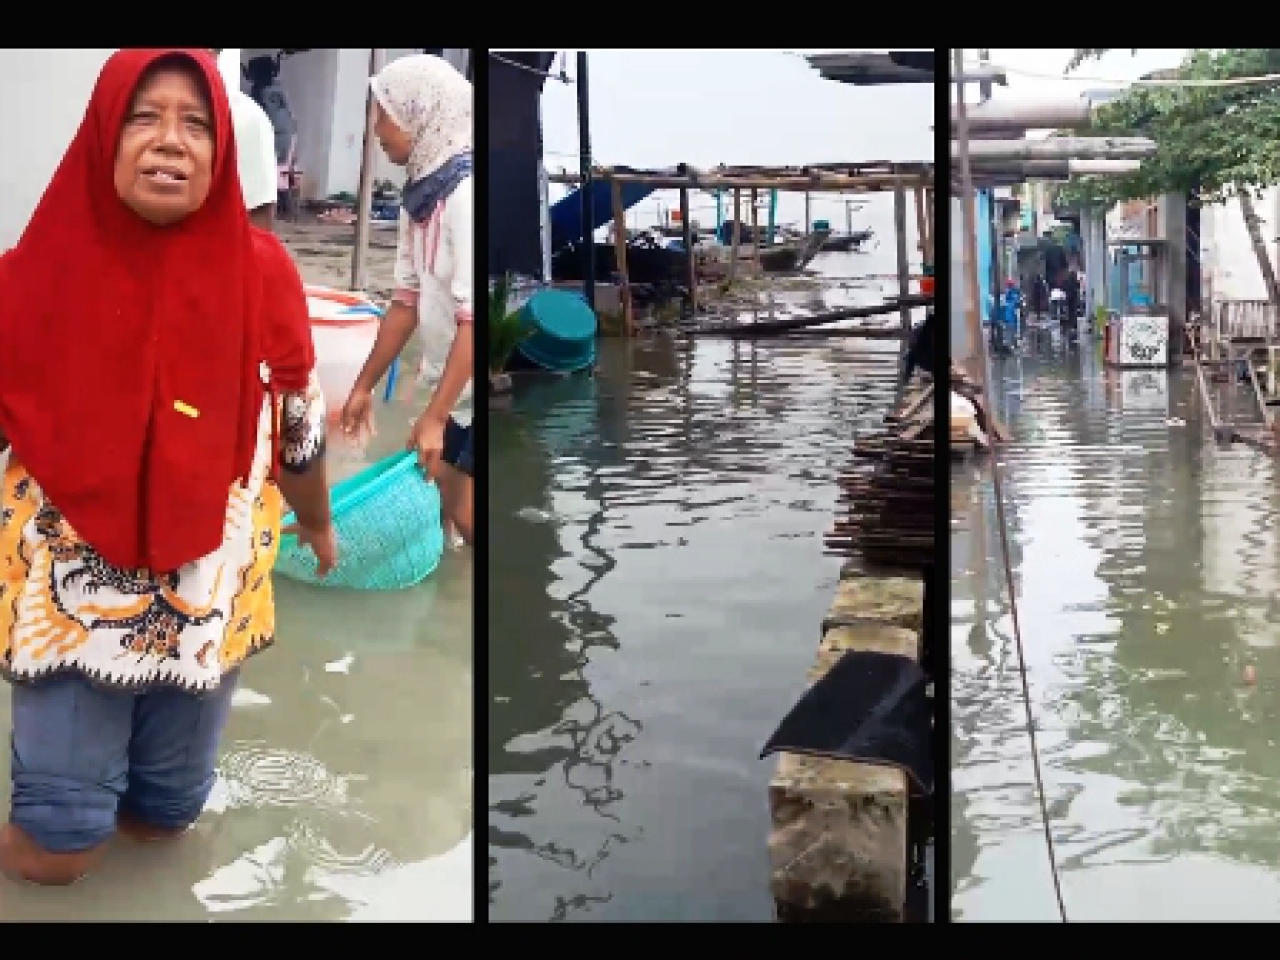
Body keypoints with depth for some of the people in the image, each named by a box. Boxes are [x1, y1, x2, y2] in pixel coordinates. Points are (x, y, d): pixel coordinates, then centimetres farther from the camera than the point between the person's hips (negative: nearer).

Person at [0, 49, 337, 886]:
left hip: (207, 593, 1)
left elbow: (299, 424, 5)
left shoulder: (261, 271, -8)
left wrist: (317, 524, 19)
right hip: (70, 592, -1)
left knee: (167, 811, 17)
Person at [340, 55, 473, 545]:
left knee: (466, 507, -6)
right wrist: (364, 386, 15)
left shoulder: (466, 195, -22)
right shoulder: (423, 193, 5)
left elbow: (474, 320, -24)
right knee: (442, 490, 14)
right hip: (460, 378, 9)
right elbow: (407, 302, 11)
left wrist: (435, 415, -23)